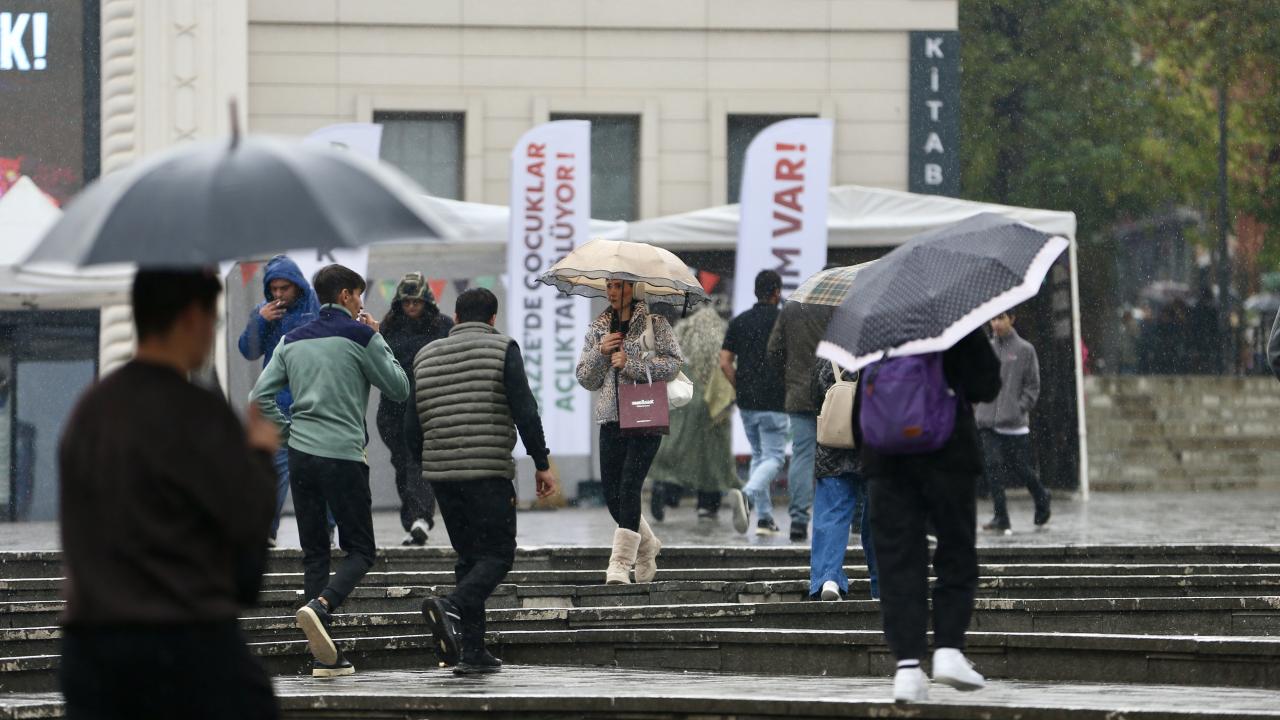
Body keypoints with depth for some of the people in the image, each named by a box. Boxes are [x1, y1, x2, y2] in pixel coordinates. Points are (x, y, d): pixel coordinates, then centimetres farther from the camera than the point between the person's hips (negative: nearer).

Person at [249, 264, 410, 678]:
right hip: (344, 455, -5)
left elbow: (260, 398, 8)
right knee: (360, 550, 2)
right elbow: (399, 389, 3)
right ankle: (321, 605, -27)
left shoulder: (292, 341, 13)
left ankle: (325, 657, 3)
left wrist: (289, 430, 14)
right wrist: (379, 341, 11)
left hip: (301, 456, 5)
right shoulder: (361, 337, -3)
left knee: (315, 552, 8)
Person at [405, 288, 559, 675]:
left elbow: (411, 425, 16)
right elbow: (525, 411, -8)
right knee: (498, 554, -1)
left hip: (441, 473, 5)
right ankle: (450, 607, -28)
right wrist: (542, 464, -4)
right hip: (488, 470, -5)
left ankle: (472, 649, 6)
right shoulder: (502, 349, 0)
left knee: (470, 556, 13)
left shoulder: (426, 356, 14)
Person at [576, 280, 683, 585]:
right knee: (612, 494, 2)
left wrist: (631, 364, -13)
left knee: (629, 487, -16)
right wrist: (600, 353, -6)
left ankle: (620, 563, -17)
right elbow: (586, 379, 12)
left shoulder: (654, 324, 3)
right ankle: (648, 546, 28)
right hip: (611, 420, 5)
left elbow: (674, 363, -7)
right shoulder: (597, 329, 14)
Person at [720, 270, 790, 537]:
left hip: (746, 403, 5)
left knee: (759, 456, 16)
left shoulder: (739, 322, 6)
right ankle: (747, 495, -29)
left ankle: (764, 518, 11)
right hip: (773, 402, -5)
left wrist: (740, 389, 12)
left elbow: (725, 362, 2)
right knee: (774, 457, -2)